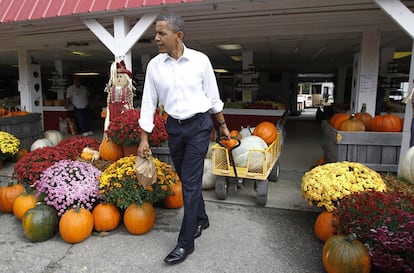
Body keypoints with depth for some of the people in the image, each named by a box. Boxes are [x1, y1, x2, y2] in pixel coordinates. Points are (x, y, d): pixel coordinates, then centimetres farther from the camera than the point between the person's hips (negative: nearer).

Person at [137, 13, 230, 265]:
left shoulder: (200, 60, -7)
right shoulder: (154, 65, -2)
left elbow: (213, 96, 2)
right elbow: (148, 102, 2)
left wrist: (222, 125, 8)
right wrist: (144, 138, 0)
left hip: (199, 125, -3)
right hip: (174, 127, 4)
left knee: (190, 182, -4)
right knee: (187, 179, 15)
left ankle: (186, 242, 7)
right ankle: (201, 219, 39)